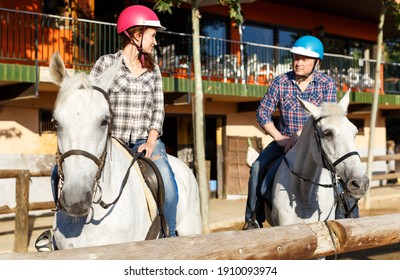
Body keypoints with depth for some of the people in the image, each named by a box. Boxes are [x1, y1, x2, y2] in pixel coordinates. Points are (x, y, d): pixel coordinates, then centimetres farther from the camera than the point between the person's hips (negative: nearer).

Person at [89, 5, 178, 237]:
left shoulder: (153, 69, 15)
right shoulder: (106, 63, 4)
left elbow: (158, 107, 12)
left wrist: (151, 141, -4)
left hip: (145, 141, 3)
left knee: (169, 187, -24)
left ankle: (170, 236, -1)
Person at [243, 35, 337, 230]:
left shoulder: (327, 84, -5)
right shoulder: (280, 82, -2)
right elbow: (262, 113, -1)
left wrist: (301, 135, -25)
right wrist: (280, 138, -13)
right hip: (284, 139, 1)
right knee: (258, 168, -19)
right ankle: (252, 218, -9)